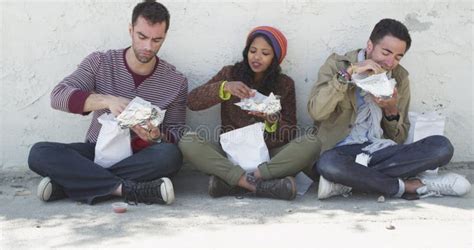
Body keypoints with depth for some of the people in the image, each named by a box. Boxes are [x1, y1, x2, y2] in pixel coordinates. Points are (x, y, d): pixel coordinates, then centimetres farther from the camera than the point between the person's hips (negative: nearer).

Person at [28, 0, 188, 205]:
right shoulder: (100, 63, -2)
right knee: (39, 153, -25)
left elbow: (175, 136, 1)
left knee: (170, 155, -35)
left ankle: (66, 183, -27)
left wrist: (157, 136, -23)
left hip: (138, 159, 0)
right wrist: (107, 100, -30)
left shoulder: (176, 82, -2)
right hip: (96, 151, 1)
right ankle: (129, 189, -34)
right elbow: (58, 96, -14)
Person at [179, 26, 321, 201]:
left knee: (310, 144, -27)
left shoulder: (284, 84, 8)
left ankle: (231, 182, -32)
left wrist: (271, 120, -18)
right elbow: (192, 101, -5)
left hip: (269, 156, 1)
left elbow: (290, 133, 4)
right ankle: (261, 184, -35)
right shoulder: (230, 74, 6)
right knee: (187, 142, -26)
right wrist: (224, 88, -22)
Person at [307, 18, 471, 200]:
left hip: (381, 151, 4)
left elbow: (399, 138, 12)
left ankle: (348, 181, -24)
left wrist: (391, 110, -8)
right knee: (328, 163, -40)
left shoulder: (399, 77, 12)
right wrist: (348, 74, -20)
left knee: (441, 146, -20)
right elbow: (316, 111, -15)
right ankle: (410, 186, -22)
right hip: (342, 151, -4)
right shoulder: (337, 64, 1)